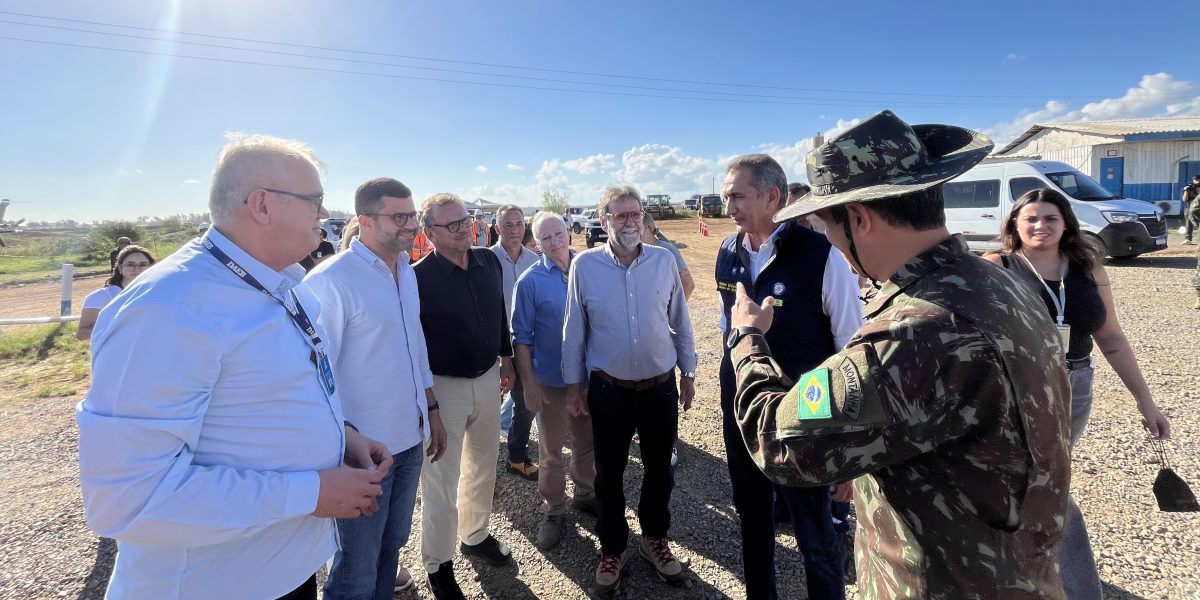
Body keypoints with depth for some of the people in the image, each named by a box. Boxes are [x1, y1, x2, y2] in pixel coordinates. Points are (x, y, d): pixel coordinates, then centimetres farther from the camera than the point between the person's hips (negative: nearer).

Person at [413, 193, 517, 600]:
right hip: (442, 387, -6)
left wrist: (506, 358, 16)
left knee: (483, 466, 22)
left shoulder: (489, 262, -1)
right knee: (440, 482, 6)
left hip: (488, 379, 6)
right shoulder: (418, 278, -18)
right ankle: (438, 565, 27)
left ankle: (475, 535, 44)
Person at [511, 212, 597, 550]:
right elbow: (521, 338, -8)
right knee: (551, 452, 11)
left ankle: (585, 495, 42)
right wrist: (529, 385, -11)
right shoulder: (530, 281, -10)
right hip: (551, 381, -3)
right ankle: (552, 511, 31)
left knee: (588, 443, 19)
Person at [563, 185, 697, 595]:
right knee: (609, 474, 14)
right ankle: (612, 549, 36)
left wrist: (688, 373, 8)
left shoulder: (664, 260, -4)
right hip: (608, 390, -1)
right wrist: (573, 384, 2)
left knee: (659, 470, 18)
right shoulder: (584, 265, -8)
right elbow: (574, 330, -1)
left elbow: (681, 322, 4)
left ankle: (655, 539, 42)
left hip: (661, 387, 2)